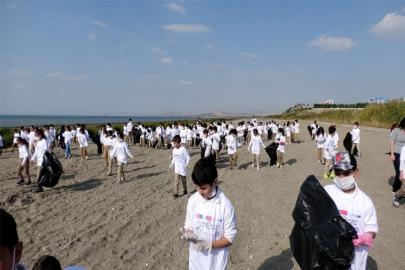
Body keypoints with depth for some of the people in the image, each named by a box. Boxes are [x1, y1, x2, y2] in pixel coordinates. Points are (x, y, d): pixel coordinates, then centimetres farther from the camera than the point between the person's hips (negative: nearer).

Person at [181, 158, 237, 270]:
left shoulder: (225, 205, -20)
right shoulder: (192, 201, -10)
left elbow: (230, 237, -13)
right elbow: (188, 225, 1)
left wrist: (209, 245, -24)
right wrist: (189, 235, -20)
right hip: (196, 259, 3)